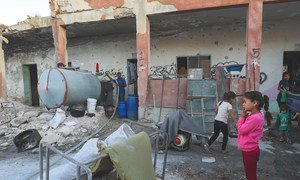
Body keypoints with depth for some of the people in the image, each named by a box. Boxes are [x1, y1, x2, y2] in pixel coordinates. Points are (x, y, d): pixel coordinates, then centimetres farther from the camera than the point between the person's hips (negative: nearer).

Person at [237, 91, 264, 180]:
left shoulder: (255, 118, -28)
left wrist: (242, 117, -12)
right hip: (248, 150, 9)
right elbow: (241, 127, 8)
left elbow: (241, 130, -22)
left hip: (249, 151, -9)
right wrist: (244, 117, -5)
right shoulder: (253, 116, 4)